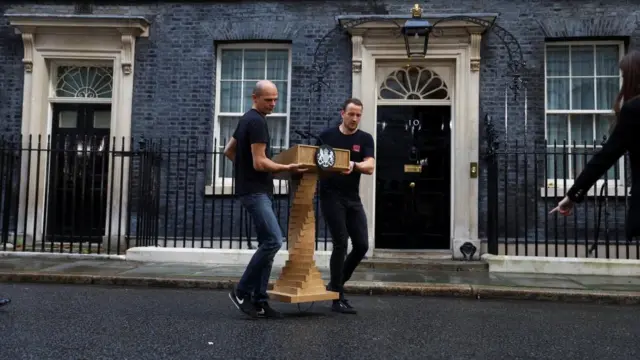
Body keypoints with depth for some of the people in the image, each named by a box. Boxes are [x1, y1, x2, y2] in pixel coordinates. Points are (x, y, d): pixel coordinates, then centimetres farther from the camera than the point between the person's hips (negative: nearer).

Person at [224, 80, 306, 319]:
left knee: (267, 243, 8)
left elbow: (229, 151, 25)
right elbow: (260, 162, -19)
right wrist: (287, 168, -12)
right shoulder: (257, 122, -13)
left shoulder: (246, 120, 18)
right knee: (274, 240, -16)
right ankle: (242, 291, -5)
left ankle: (259, 300, 10)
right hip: (255, 191, -11)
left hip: (255, 190, 11)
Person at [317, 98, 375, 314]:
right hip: (331, 197, -3)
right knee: (340, 244, -8)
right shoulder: (327, 136, 1)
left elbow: (370, 167, -10)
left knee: (362, 245, 2)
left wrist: (354, 165, -30)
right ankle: (337, 298, 3)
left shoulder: (365, 139, 4)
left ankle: (335, 285, 23)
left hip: (353, 199, 4)